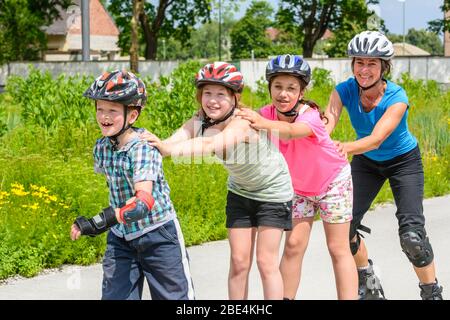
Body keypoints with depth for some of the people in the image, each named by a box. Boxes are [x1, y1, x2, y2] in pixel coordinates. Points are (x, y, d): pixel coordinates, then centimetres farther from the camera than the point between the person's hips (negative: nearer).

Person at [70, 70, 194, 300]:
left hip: (158, 235, -6)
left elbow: (144, 200, -35)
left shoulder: (144, 147, -23)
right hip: (120, 237, 6)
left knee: (174, 295, 6)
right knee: (113, 296, 1)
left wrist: (101, 221, -44)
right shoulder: (101, 147, -3)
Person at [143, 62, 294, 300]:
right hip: (240, 191, 5)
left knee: (266, 262, -4)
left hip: (272, 191, -5)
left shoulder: (242, 122, -33)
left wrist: (169, 149, -67)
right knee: (238, 262, 3)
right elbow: (173, 141, -34)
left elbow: (211, 144, -53)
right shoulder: (200, 121, -16)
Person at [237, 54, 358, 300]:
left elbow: (292, 131, -56)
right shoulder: (268, 114, -17)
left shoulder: (310, 115, -35)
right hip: (298, 186, 4)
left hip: (332, 182, -4)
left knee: (338, 249, -1)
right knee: (293, 245, -1)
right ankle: (286, 297, 5)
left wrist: (263, 124, -75)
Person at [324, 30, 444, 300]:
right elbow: (326, 124, -35)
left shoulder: (397, 98, -30)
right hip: (367, 163, 4)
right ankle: (368, 281, 21)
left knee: (412, 235, -18)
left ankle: (432, 292, 5)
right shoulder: (345, 91, -20)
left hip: (403, 161, -4)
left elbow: (377, 138, -43)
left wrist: (346, 147, -63)